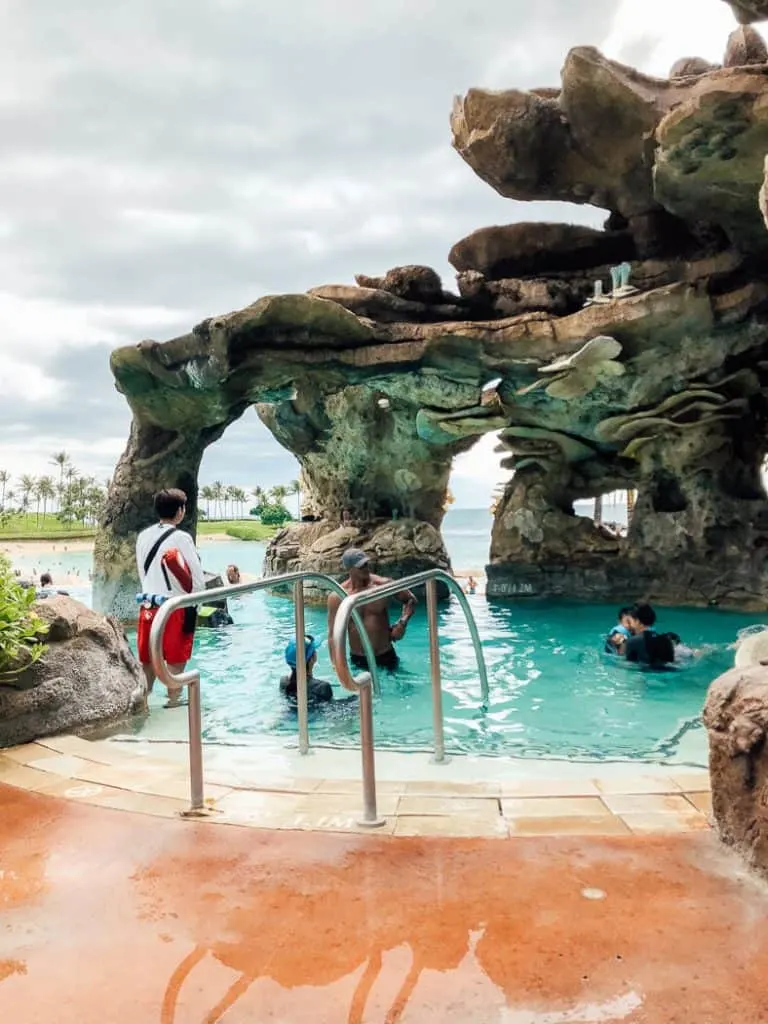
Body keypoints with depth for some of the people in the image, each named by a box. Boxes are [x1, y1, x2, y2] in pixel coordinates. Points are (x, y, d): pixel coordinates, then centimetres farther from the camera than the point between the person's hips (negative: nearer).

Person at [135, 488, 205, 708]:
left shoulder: (143, 536, 4)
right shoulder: (181, 538, -13)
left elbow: (142, 572, 10)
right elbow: (198, 578, -12)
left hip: (148, 605, 6)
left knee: (147, 659, 14)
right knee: (176, 660, 5)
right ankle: (174, 702, 11)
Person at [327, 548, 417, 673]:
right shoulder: (337, 597, -10)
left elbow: (410, 600, 8)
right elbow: (333, 635, -7)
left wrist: (402, 622, -8)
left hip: (386, 656, 1)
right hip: (358, 659, -1)